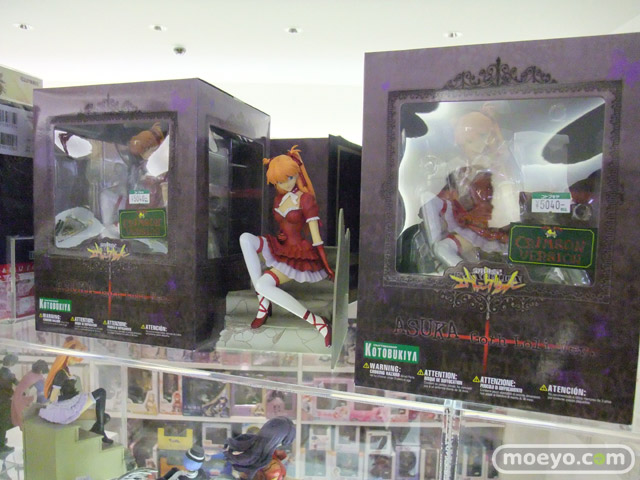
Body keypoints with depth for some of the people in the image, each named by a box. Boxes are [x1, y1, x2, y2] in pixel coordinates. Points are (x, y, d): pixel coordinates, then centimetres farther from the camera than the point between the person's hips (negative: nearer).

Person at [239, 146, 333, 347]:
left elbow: (316, 235, -13)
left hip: (300, 255, -7)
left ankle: (318, 322, -24)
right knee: (246, 238, -17)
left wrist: (328, 268, -12)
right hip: (280, 248, 7)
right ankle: (263, 301, -19)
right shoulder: (278, 199, 11)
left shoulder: (306, 199, -10)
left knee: (263, 285, -29)